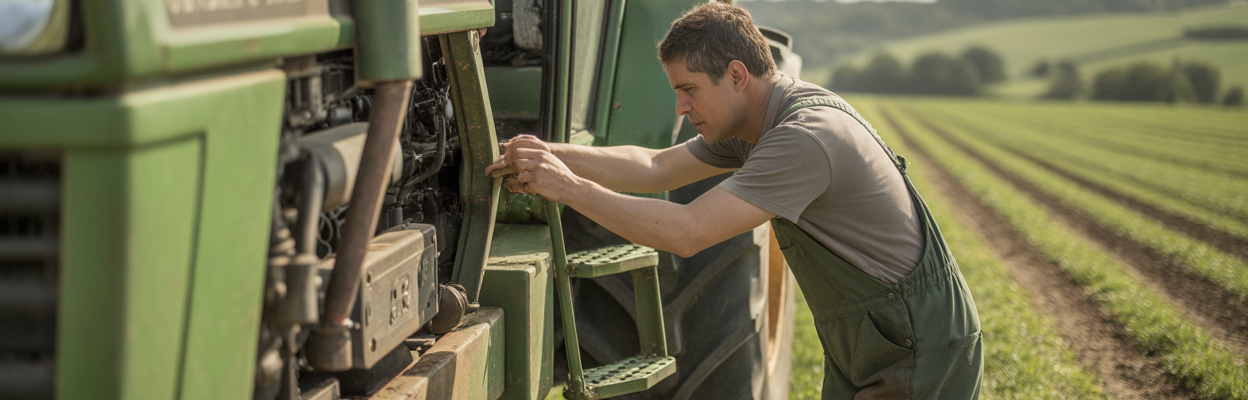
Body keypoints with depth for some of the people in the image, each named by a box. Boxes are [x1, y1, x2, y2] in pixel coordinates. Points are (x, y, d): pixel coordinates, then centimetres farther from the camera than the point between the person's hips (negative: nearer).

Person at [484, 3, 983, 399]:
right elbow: (655, 169, 6)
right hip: (859, 356, 10)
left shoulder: (808, 137, -28)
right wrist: (550, 153, -7)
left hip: (923, 356, -10)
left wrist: (569, 188, -24)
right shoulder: (756, 122, 5)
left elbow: (686, 232, -32)